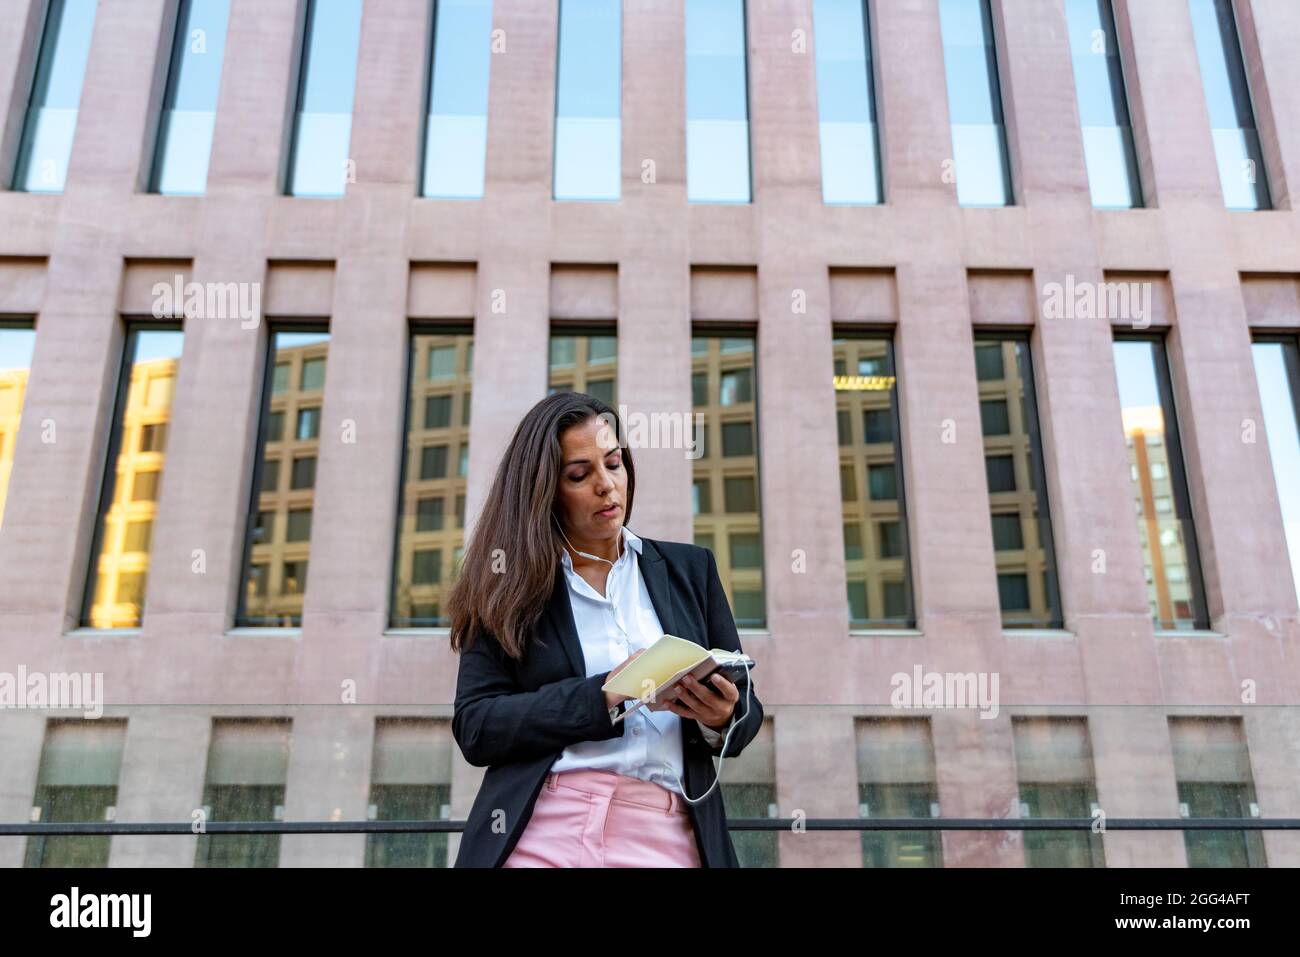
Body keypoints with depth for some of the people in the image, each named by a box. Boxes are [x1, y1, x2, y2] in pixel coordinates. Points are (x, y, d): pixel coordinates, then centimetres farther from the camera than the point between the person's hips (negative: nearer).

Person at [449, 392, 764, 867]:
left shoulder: (690, 567, 8)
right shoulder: (510, 585, 1)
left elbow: (745, 706, 10)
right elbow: (474, 726, -6)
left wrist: (720, 719, -14)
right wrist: (604, 696, -18)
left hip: (667, 837, 2)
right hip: (541, 834, -1)